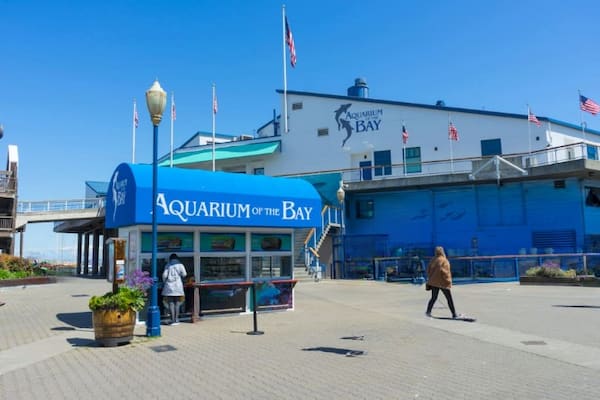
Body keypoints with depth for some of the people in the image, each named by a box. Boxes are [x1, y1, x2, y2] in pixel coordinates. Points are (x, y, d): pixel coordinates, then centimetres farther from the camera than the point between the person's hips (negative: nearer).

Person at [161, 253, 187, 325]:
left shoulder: (168, 266, 7)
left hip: (169, 286, 1)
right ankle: (176, 320, 5)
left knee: (171, 303, 2)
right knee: (177, 303, 6)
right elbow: (184, 274, -5)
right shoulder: (180, 265, 5)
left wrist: (164, 283, 14)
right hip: (178, 286, 0)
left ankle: (173, 320, -1)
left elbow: (164, 275, -2)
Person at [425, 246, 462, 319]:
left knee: (434, 298, 14)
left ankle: (428, 311, 6)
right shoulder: (444, 260, -14)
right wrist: (448, 281, -12)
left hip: (433, 282, 6)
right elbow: (444, 271, -20)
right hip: (442, 282, -6)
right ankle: (454, 314, 9)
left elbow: (428, 269, 9)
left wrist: (430, 278, 17)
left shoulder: (433, 260, 6)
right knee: (449, 299, 3)